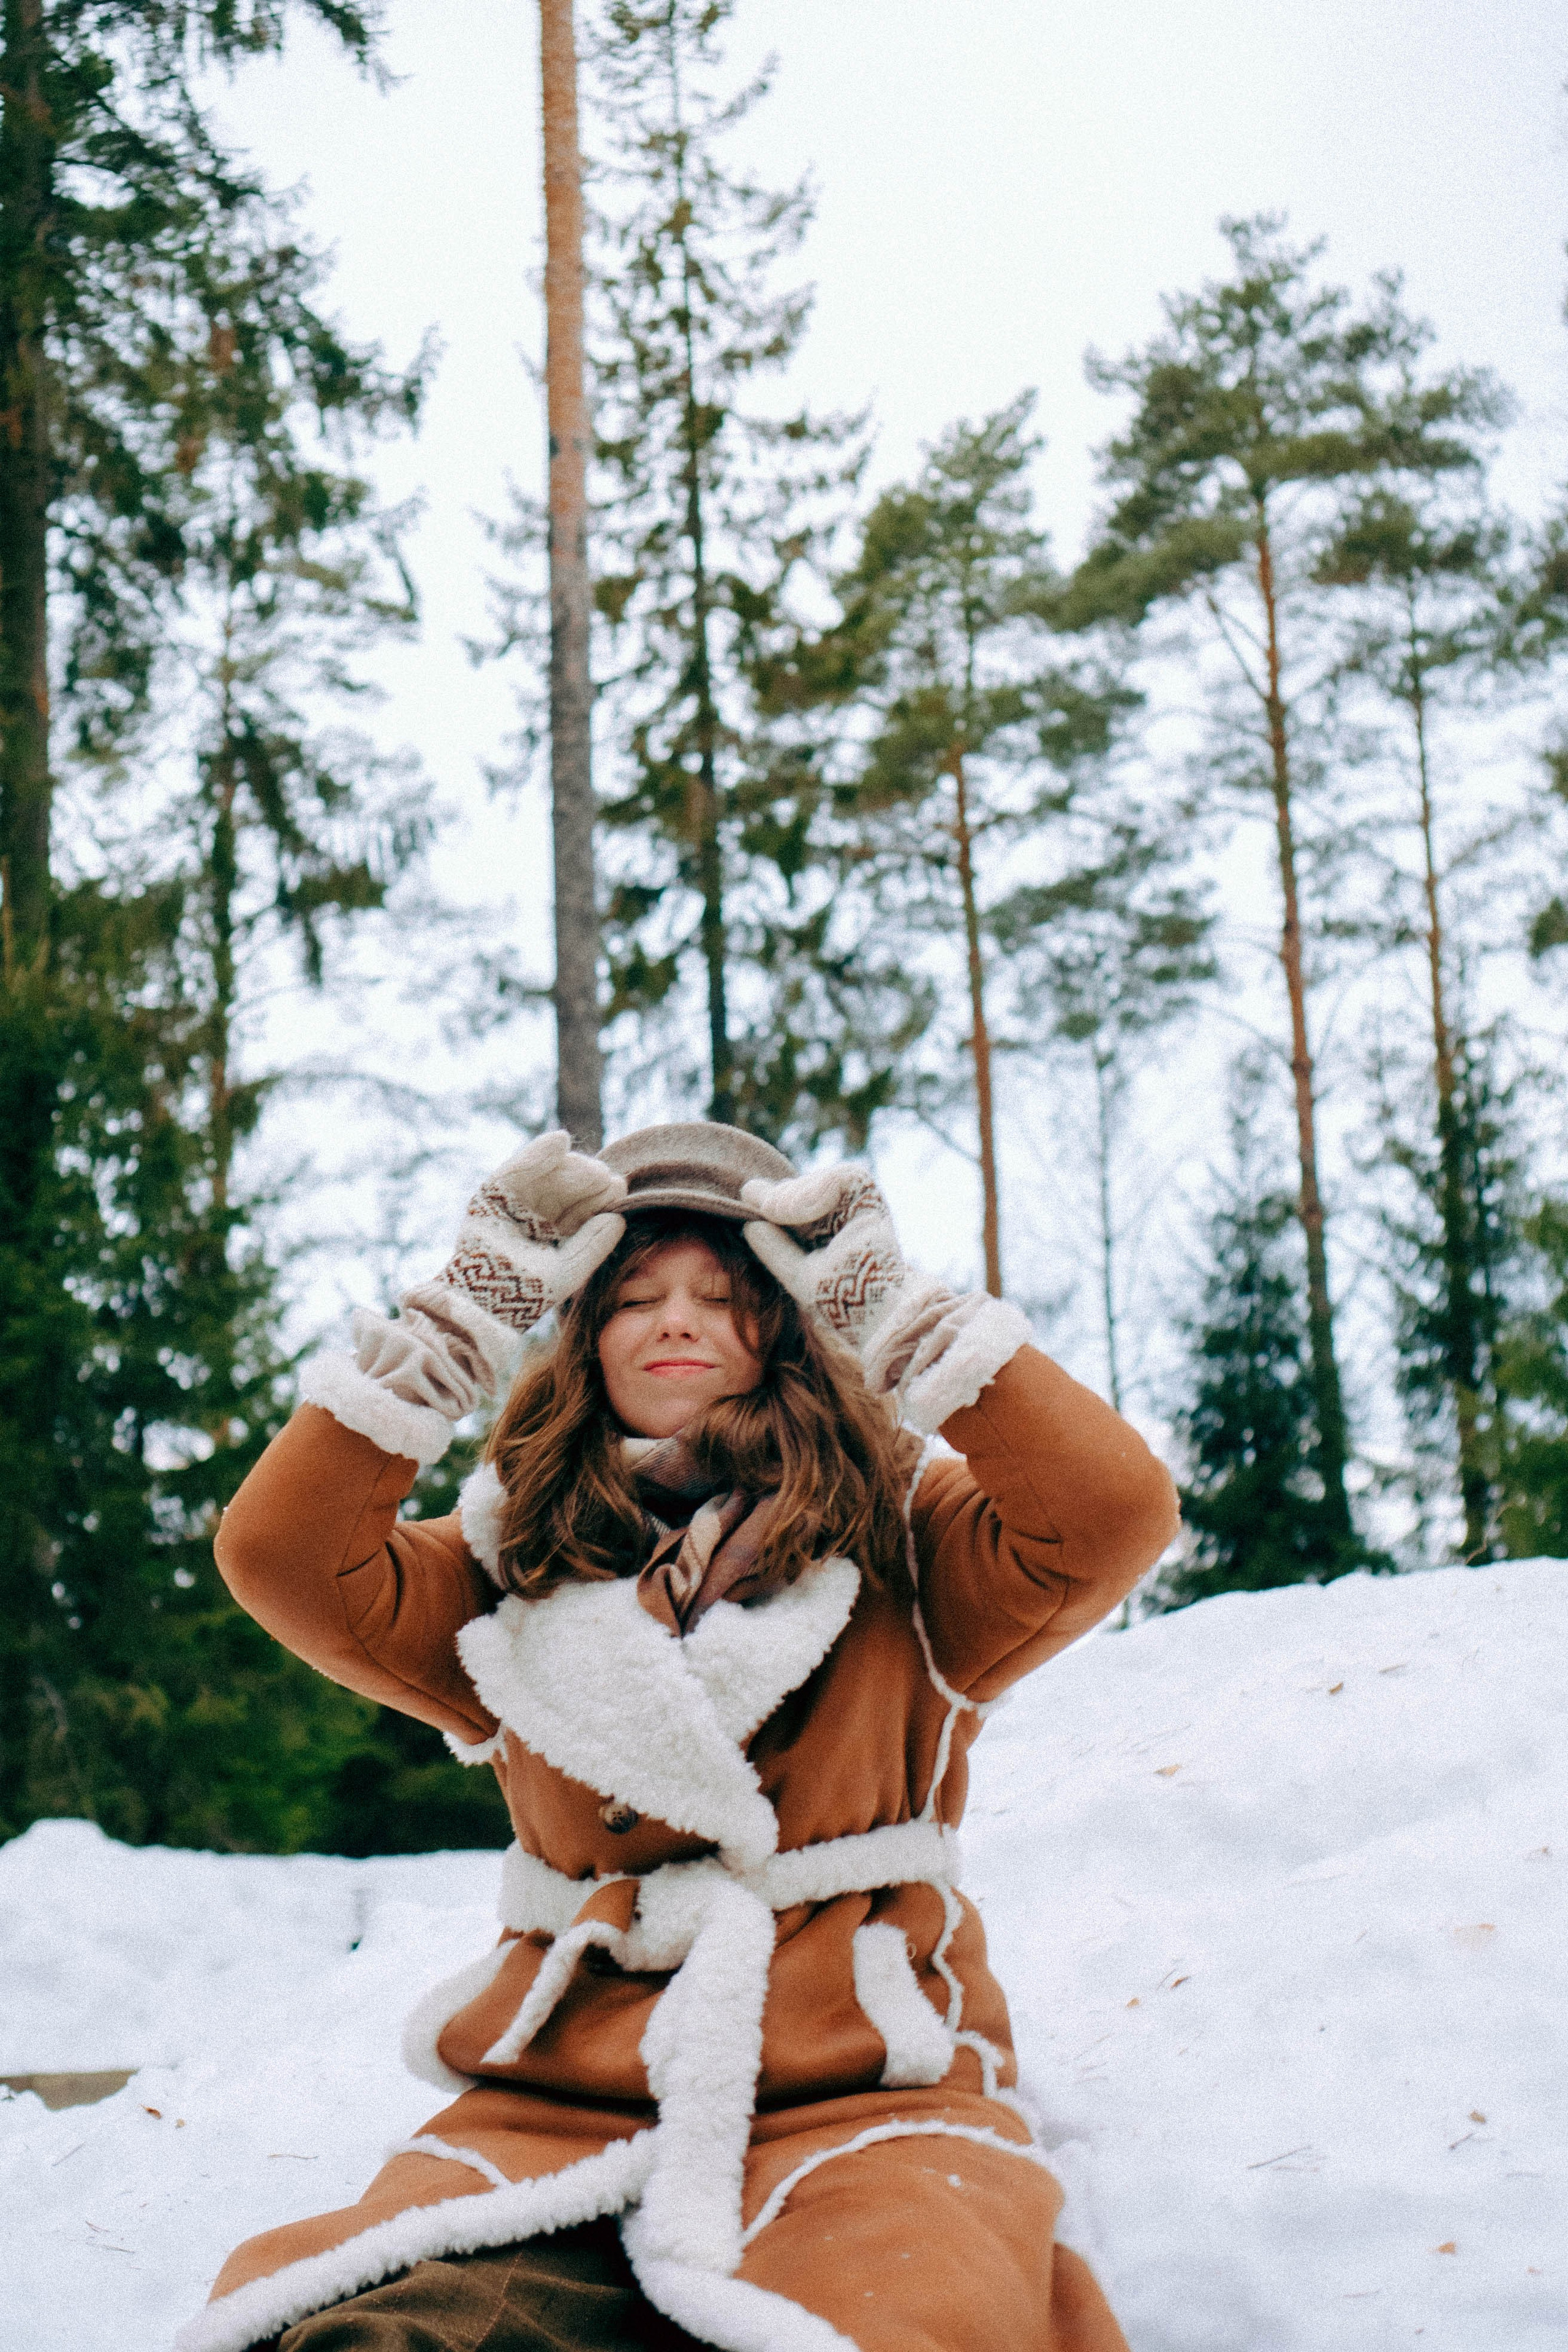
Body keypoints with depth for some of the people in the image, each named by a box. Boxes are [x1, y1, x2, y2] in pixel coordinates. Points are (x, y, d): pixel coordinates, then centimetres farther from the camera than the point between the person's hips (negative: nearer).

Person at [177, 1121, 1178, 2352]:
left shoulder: (898, 1532, 11)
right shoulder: (516, 1565, 16)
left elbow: (1114, 1513, -7)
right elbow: (280, 1557, 2)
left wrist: (894, 1310, -2)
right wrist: (470, 1312, 3)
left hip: (859, 2094, -1)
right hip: (558, 2101, 2)